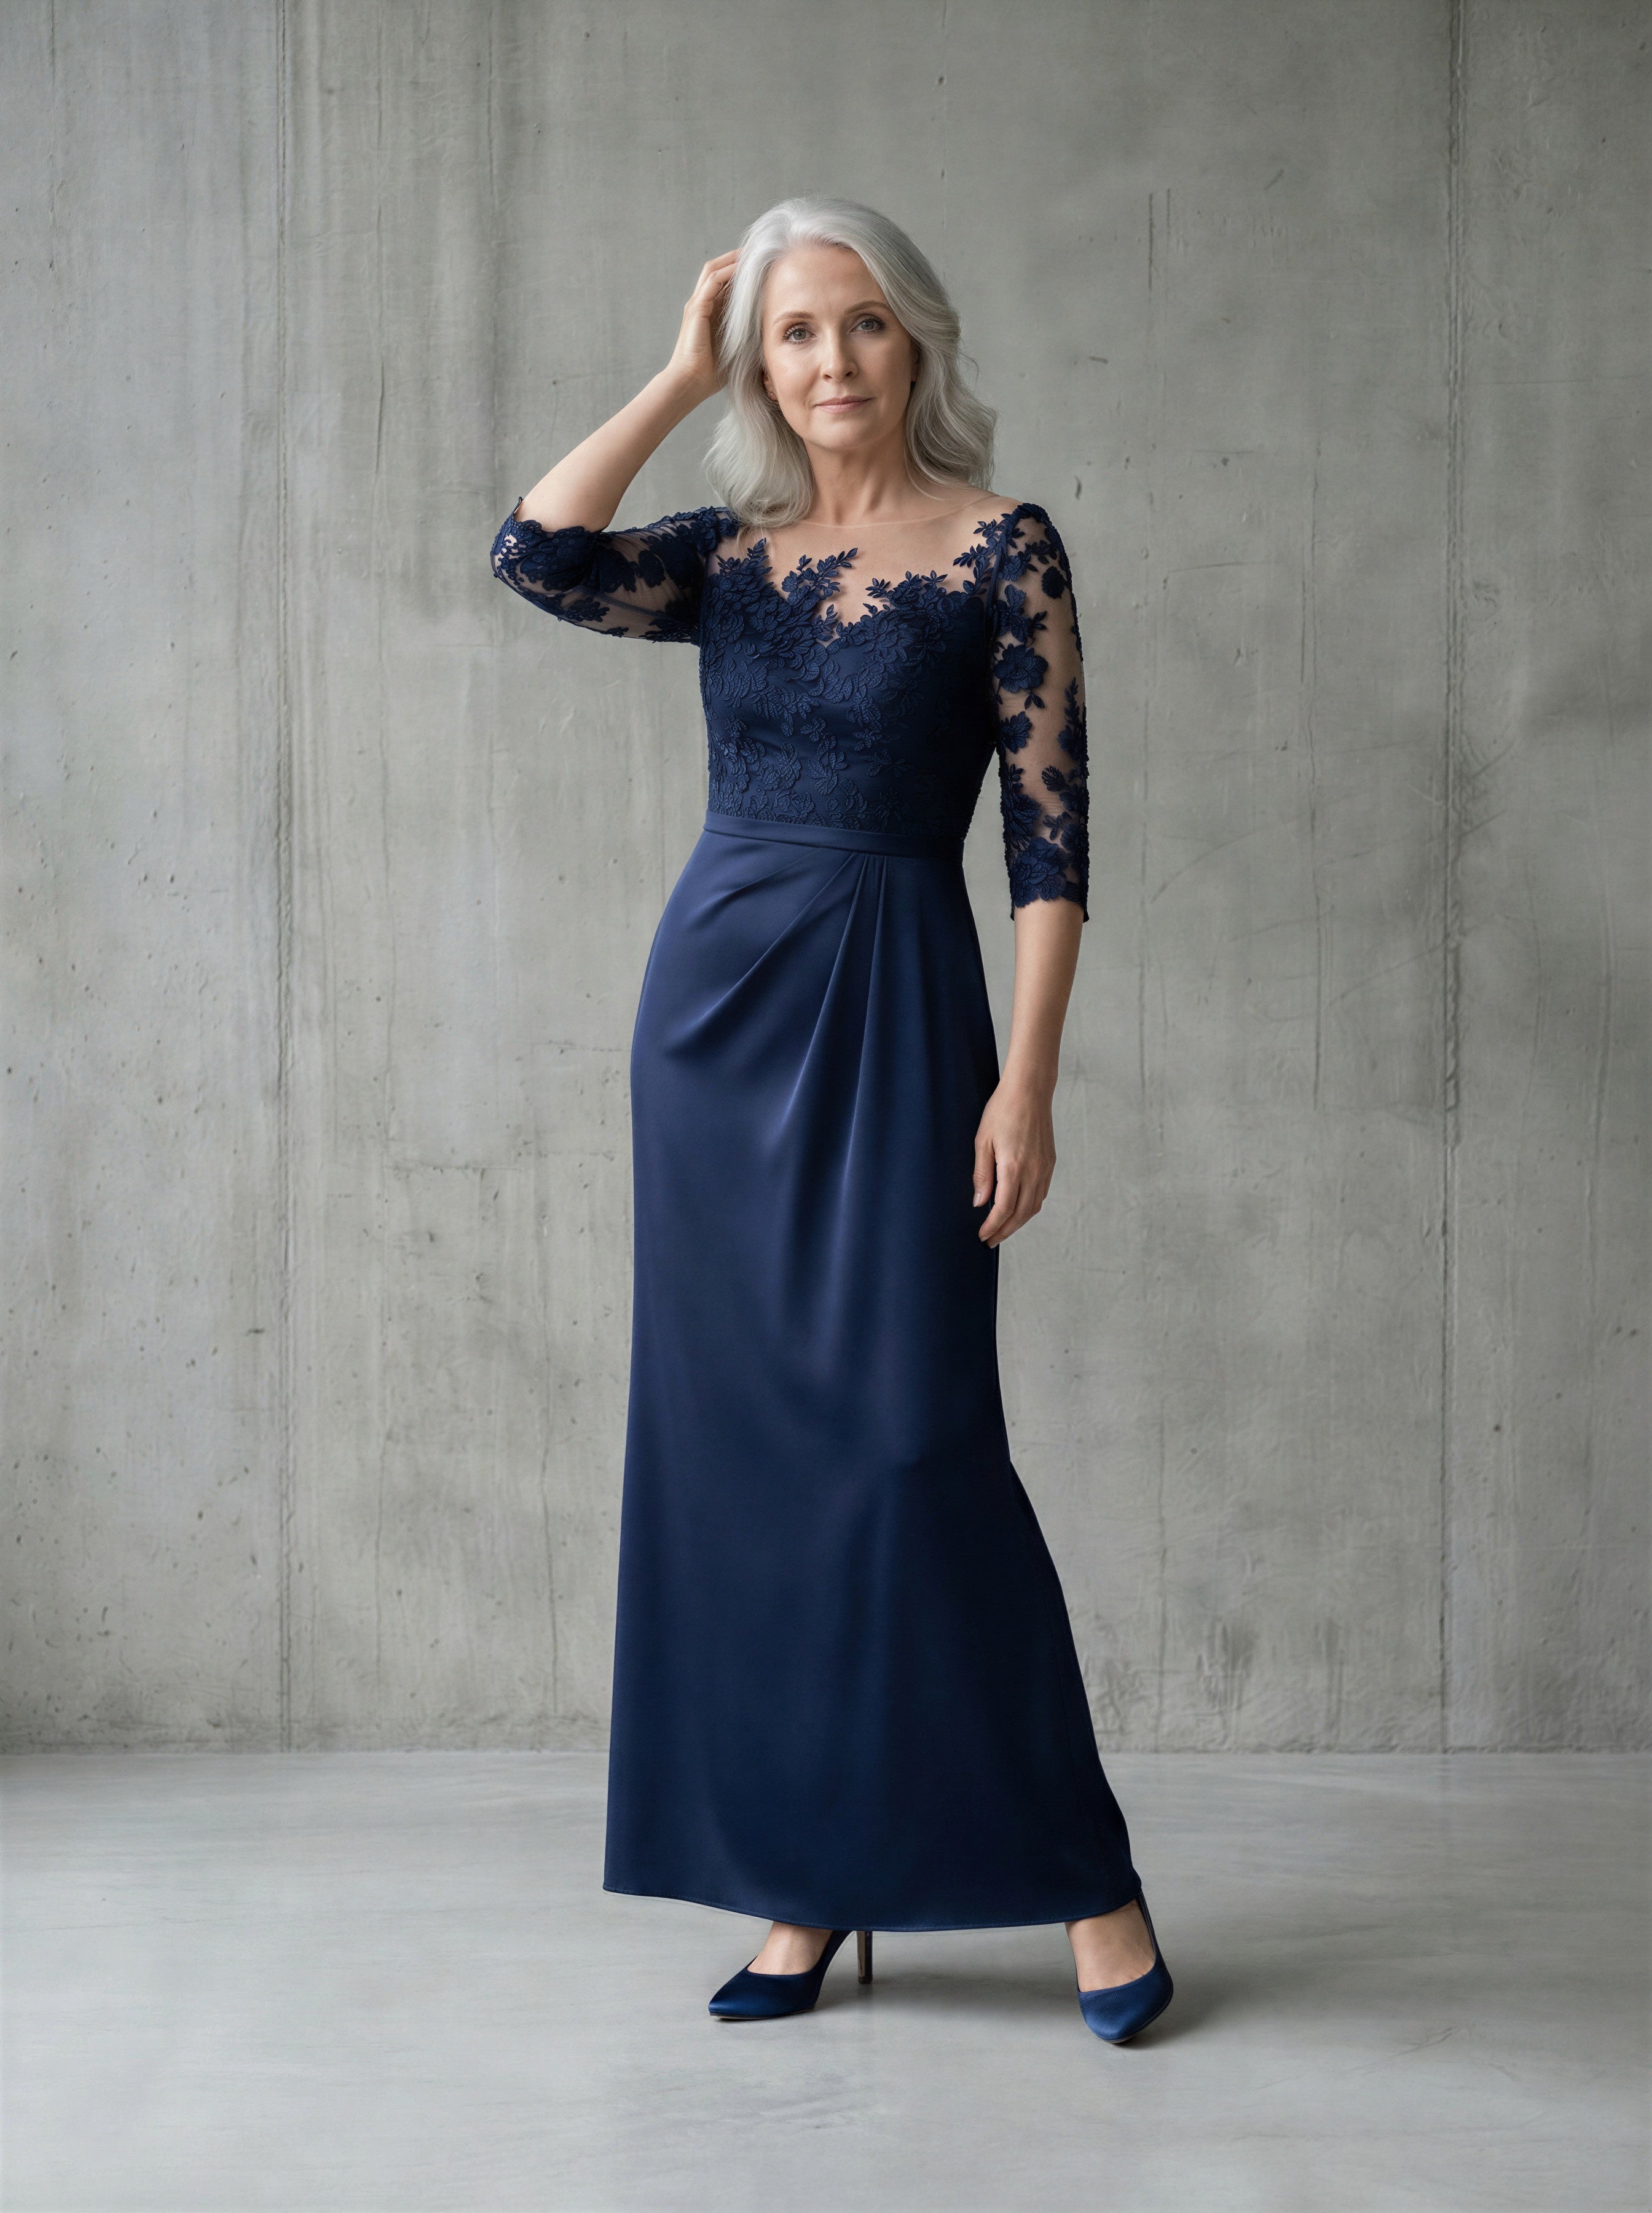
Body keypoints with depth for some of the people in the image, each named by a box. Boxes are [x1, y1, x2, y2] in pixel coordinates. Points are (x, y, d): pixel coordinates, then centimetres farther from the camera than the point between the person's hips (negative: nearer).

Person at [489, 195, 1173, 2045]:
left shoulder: (1001, 549, -2)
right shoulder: (729, 556, 10)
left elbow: (1049, 836, -6)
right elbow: (535, 556, -8)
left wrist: (1027, 1081, -13)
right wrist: (681, 375, 0)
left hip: (892, 1009, -5)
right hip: (712, 997, 5)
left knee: (913, 1438, -9)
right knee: (739, 1445, 6)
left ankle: (1083, 1877, 5)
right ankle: (807, 1887, 16)